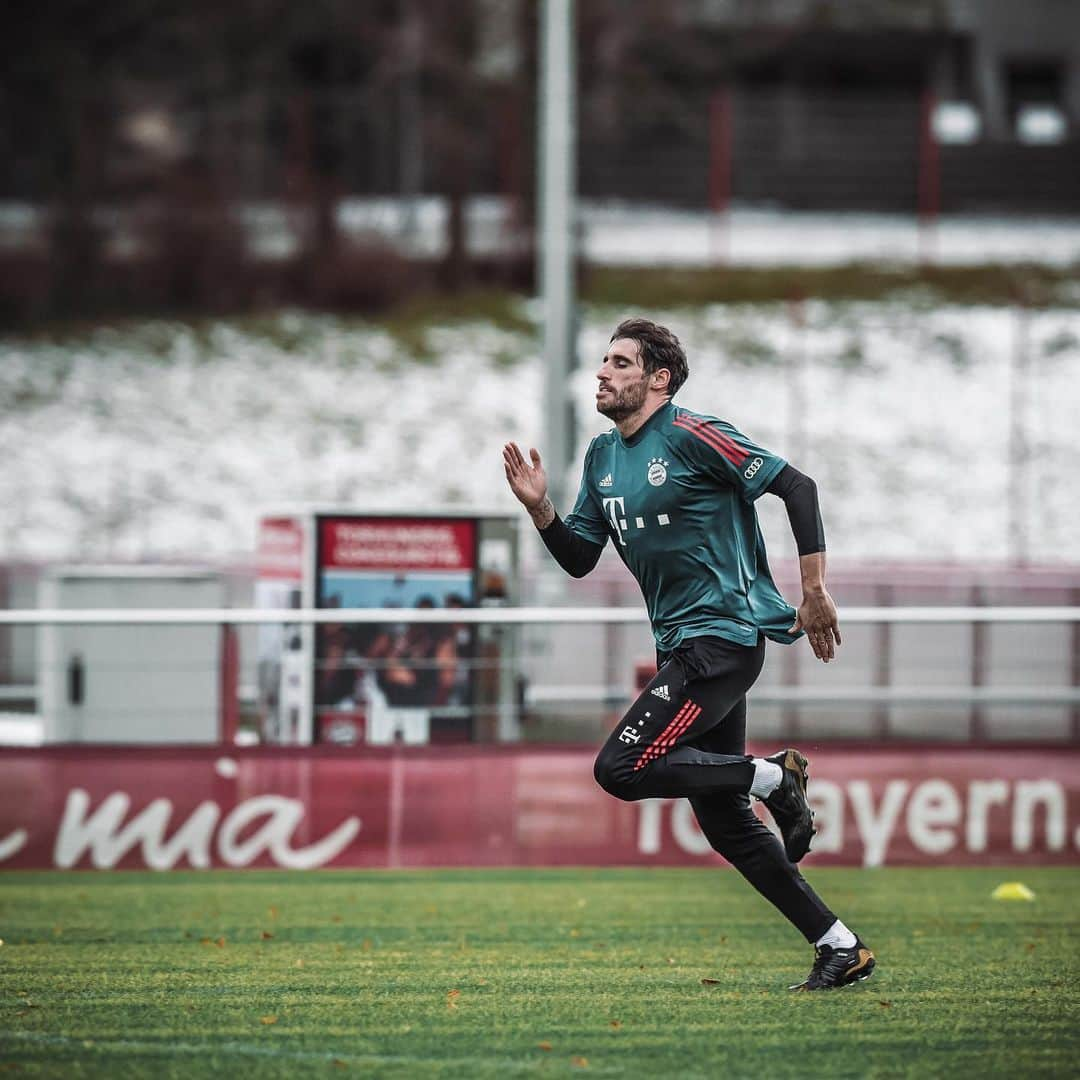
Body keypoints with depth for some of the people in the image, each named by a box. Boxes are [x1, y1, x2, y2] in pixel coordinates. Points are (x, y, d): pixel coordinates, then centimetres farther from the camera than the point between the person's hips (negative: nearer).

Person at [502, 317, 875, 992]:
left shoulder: (691, 437, -11)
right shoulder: (604, 457, 14)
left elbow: (796, 486, -12)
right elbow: (579, 558, 16)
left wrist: (816, 592, -15)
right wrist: (538, 507, -2)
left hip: (723, 637, -9)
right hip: (684, 647, 9)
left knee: (621, 770, -20)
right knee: (724, 824, 7)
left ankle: (774, 778, -4)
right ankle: (840, 947, 13)